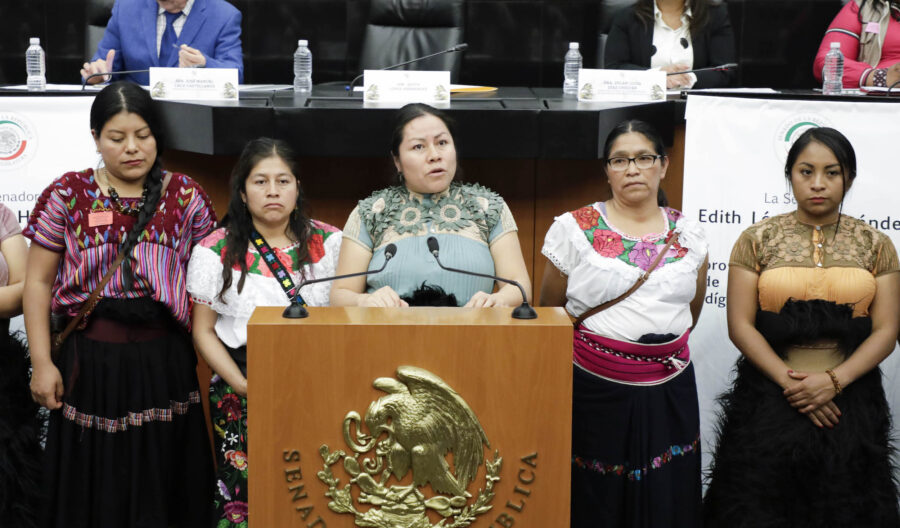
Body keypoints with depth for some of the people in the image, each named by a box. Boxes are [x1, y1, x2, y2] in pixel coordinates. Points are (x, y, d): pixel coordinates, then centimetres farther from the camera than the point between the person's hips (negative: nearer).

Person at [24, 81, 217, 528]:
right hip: (90, 360, -1)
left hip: (166, 361, 1)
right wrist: (42, 363, -3)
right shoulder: (67, 195, 1)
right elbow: (38, 282, 2)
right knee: (93, 490, 8)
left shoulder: (186, 196, 3)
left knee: (164, 486, 8)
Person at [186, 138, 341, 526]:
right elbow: (204, 332, 3)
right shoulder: (217, 252, 1)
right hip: (242, 401, -1)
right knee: (244, 496, -4)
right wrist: (244, 387, -8)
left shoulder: (327, 243, 5)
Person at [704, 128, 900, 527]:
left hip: (851, 405, 1)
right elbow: (740, 325, -4)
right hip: (769, 401, -1)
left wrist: (833, 381, -14)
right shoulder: (758, 239, 1)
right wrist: (791, 383, -13)